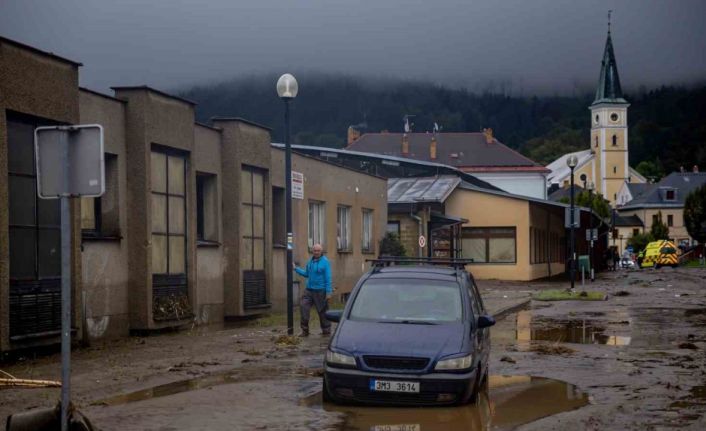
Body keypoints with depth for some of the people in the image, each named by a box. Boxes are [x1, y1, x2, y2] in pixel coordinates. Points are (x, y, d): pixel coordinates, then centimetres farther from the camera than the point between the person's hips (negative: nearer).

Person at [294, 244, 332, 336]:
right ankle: (305, 330, 2)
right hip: (309, 290, 6)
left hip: (320, 291, -6)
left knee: (322, 311, 3)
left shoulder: (325, 262, -10)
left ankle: (326, 330, 15)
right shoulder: (310, 261, 10)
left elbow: (328, 278, -12)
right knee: (304, 307, -4)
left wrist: (328, 292, -16)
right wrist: (296, 268, 11)